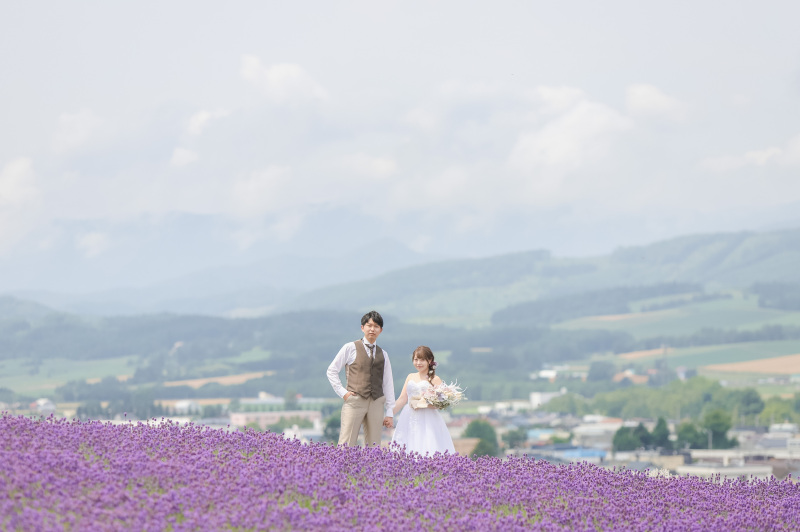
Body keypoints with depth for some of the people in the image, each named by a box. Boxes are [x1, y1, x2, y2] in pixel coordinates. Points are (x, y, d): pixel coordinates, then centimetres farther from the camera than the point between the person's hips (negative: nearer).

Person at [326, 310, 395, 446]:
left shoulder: (383, 354, 16)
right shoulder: (350, 348, 5)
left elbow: (388, 384, 15)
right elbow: (332, 371, 7)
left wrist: (389, 413, 10)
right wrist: (342, 392, -3)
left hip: (376, 403, 4)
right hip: (354, 400, -4)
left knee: (374, 445, 2)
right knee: (347, 444, -10)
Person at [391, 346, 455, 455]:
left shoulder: (435, 380, 0)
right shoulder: (410, 377, 14)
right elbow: (402, 399, 16)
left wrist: (422, 404, -19)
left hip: (427, 423, -4)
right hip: (409, 420, 4)